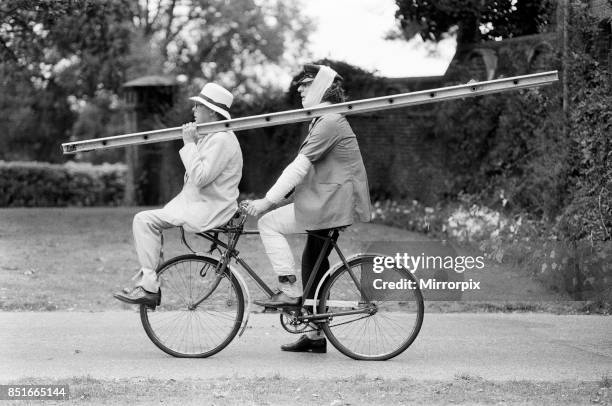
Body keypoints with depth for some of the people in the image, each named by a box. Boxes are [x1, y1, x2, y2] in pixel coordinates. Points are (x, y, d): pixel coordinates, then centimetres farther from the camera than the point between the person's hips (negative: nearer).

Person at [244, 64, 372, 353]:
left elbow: (300, 166, -21)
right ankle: (315, 335, 20)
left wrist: (268, 201, -21)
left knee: (269, 223, -12)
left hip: (335, 202, -10)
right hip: (329, 201, 10)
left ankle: (289, 292, -11)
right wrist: (273, 197, 17)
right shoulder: (322, 120, 18)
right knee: (313, 259, 15)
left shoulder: (329, 122, -16)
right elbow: (302, 167, 22)